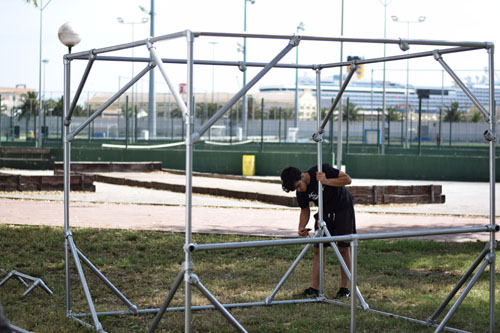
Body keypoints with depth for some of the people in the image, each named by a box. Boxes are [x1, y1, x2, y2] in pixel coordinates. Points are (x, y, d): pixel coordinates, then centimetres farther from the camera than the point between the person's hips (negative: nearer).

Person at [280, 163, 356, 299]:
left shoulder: (323, 170, -25)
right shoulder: (300, 193, -9)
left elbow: (347, 179, -22)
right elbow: (305, 210, 5)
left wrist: (326, 181, -33)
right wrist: (301, 228, -13)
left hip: (343, 208, -5)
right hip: (324, 212, 5)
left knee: (343, 248, -5)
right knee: (318, 249, -3)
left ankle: (345, 288, 0)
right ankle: (314, 288, -3)